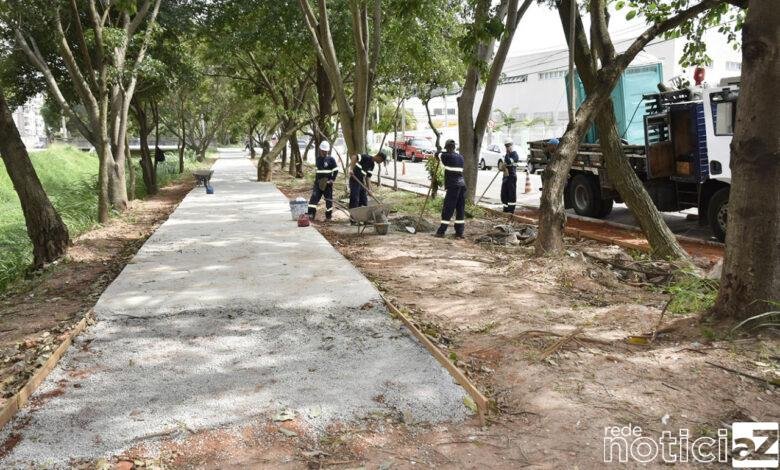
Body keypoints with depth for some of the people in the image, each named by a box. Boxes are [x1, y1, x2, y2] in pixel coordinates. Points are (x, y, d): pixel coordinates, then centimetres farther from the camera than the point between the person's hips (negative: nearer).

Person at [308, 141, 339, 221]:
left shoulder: (331, 159, -3)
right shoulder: (317, 159, 10)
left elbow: (336, 171, -3)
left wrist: (332, 180, -11)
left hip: (327, 183, -3)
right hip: (318, 182, 3)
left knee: (328, 199, 3)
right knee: (314, 197, -8)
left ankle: (328, 216, 13)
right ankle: (311, 214, -8)